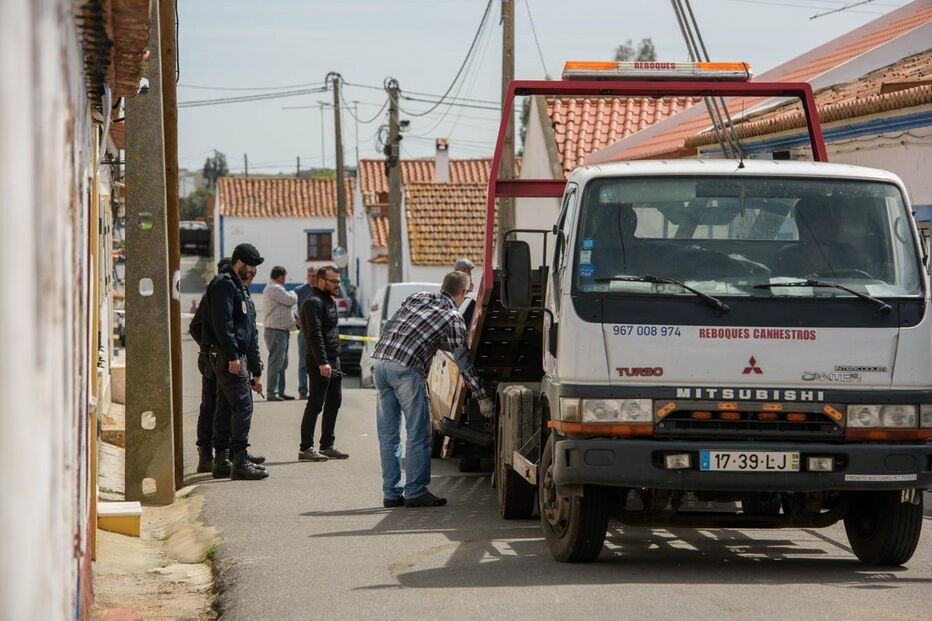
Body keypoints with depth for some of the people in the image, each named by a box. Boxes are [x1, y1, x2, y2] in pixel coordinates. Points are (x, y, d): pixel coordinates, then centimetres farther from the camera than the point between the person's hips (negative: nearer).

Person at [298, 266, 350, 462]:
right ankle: (305, 449, -7)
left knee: (334, 403, 13)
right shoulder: (314, 302, -13)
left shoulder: (329, 301, 19)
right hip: (320, 363, -10)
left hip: (333, 361, 10)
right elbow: (315, 334, -22)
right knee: (315, 405, -9)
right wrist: (322, 362, -28)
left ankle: (327, 446, 20)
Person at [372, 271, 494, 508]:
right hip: (406, 369, -7)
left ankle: (392, 493, 13)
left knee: (388, 435, 10)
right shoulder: (452, 318, 4)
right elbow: (463, 362, 4)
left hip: (381, 361, 7)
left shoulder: (415, 299, 20)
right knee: (418, 434, 2)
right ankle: (415, 492, 2)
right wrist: (482, 398, 9)